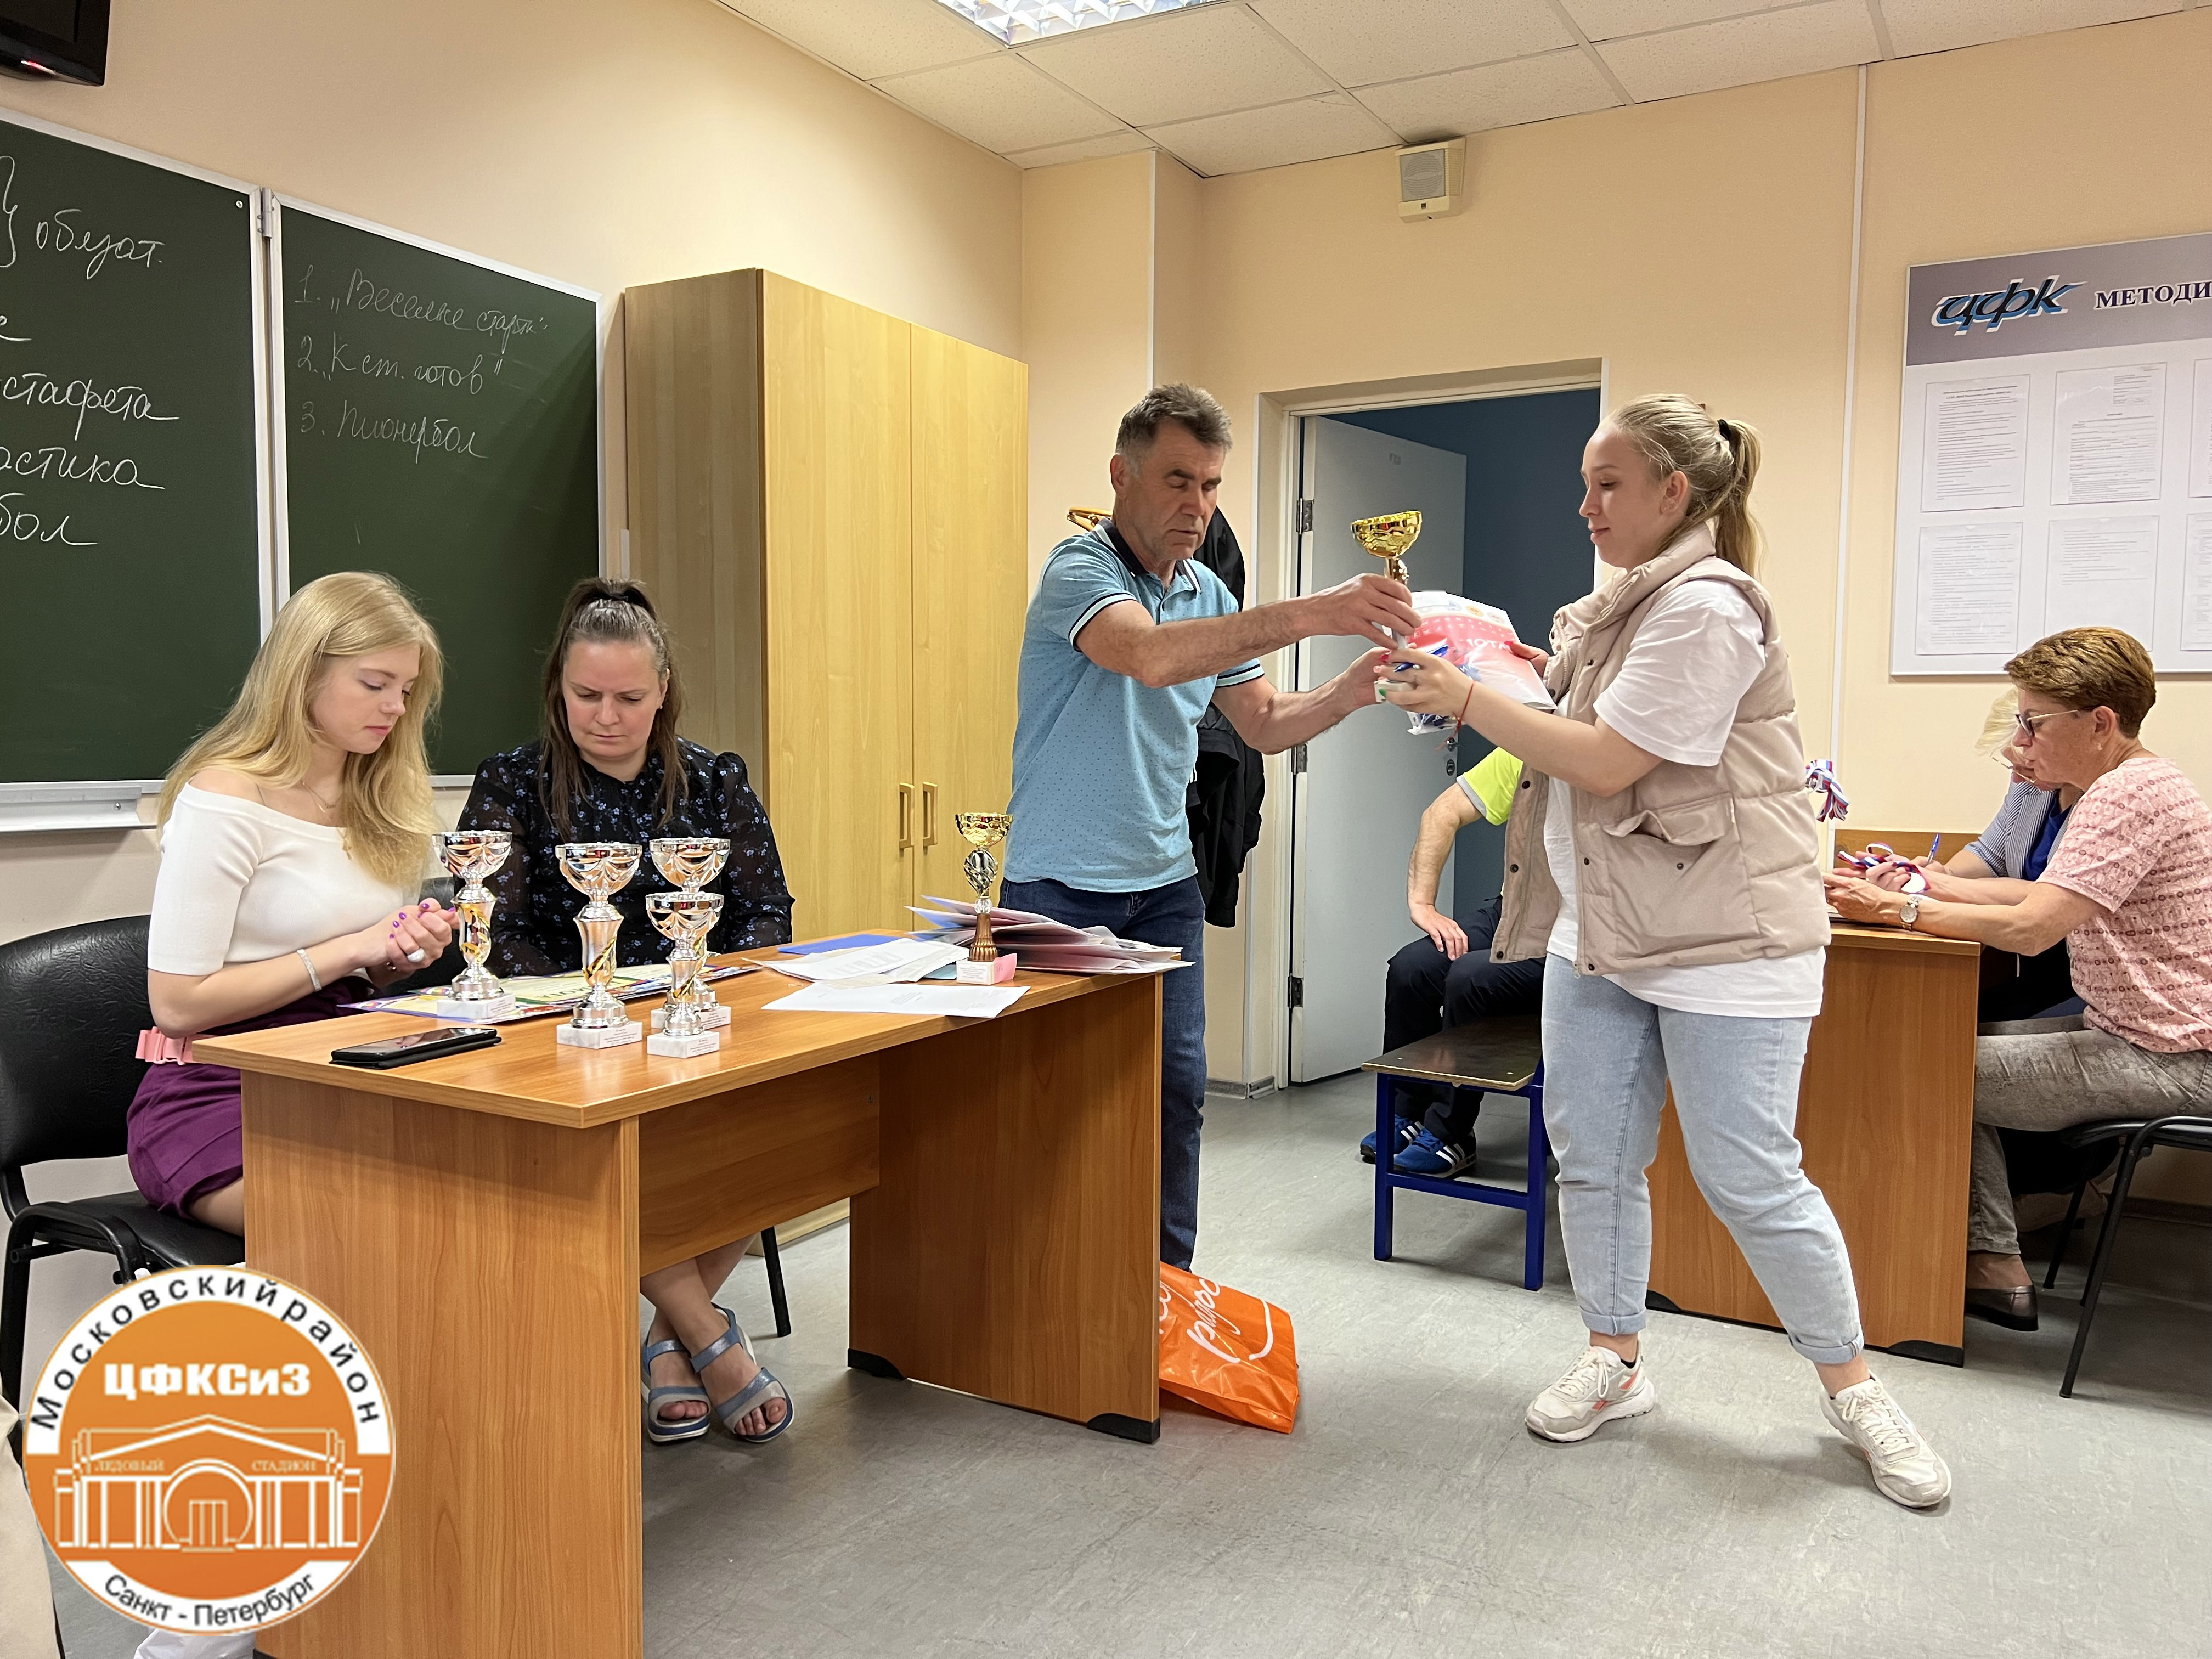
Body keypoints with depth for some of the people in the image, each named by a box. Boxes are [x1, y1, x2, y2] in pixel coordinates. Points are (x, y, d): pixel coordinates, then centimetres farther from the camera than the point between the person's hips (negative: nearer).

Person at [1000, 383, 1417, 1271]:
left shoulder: (1207, 592, 10)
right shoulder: (1079, 568, -14)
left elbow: (1261, 721, 12)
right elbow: (1149, 655, -35)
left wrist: (1347, 691, -8)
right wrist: (1308, 614, -41)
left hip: (1165, 884, 6)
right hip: (1062, 888, -6)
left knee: (1176, 1092, 7)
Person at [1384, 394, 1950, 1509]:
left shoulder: (1705, 605, -15)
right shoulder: (1623, 606, 15)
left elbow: (1609, 760, -19)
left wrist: (1469, 699, -14)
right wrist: (1521, 691, 9)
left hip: (1724, 938, -9)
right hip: (1601, 931, 9)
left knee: (1749, 1177, -2)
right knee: (1591, 1155, 10)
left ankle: (1852, 1388, 19)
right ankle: (1615, 1358, 26)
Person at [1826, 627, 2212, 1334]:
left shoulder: (2128, 795, -21)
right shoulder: (2135, 784, 13)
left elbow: (2029, 928, -28)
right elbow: (2050, 896, 13)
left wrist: (1896, 909, -20)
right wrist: (1930, 887, 2)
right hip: (2140, 1031, 10)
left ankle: (1994, 1263, 8)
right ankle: (1990, 1258, 15)